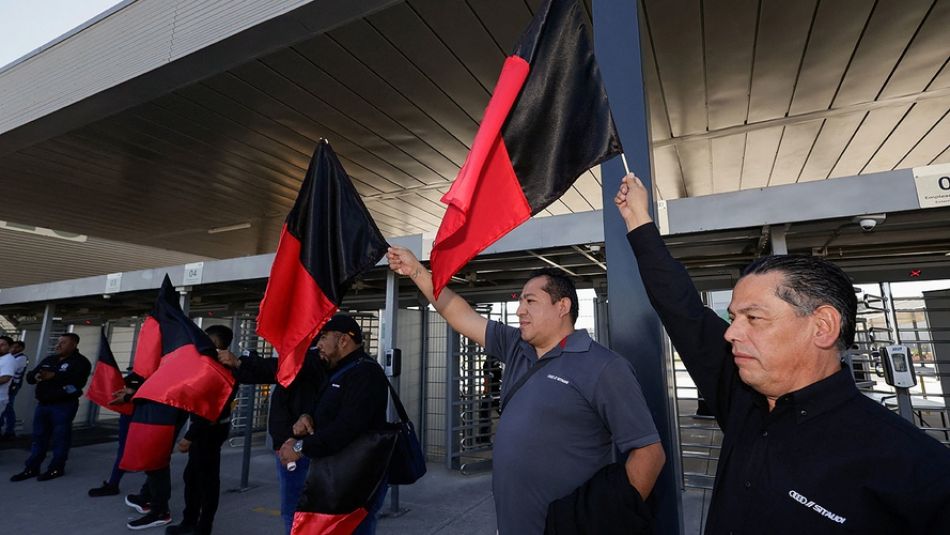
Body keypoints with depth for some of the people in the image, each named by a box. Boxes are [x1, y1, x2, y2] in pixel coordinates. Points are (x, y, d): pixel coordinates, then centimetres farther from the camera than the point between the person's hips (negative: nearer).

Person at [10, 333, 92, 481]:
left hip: (64, 405, -7)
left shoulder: (81, 362, -6)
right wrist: (36, 376, -13)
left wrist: (54, 376, -32)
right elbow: (30, 375, 12)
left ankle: (56, 468, 7)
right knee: (39, 436, 12)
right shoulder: (49, 360, 16)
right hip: (43, 404, 7)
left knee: (60, 437, -1)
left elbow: (77, 379, -22)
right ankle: (32, 468, 20)